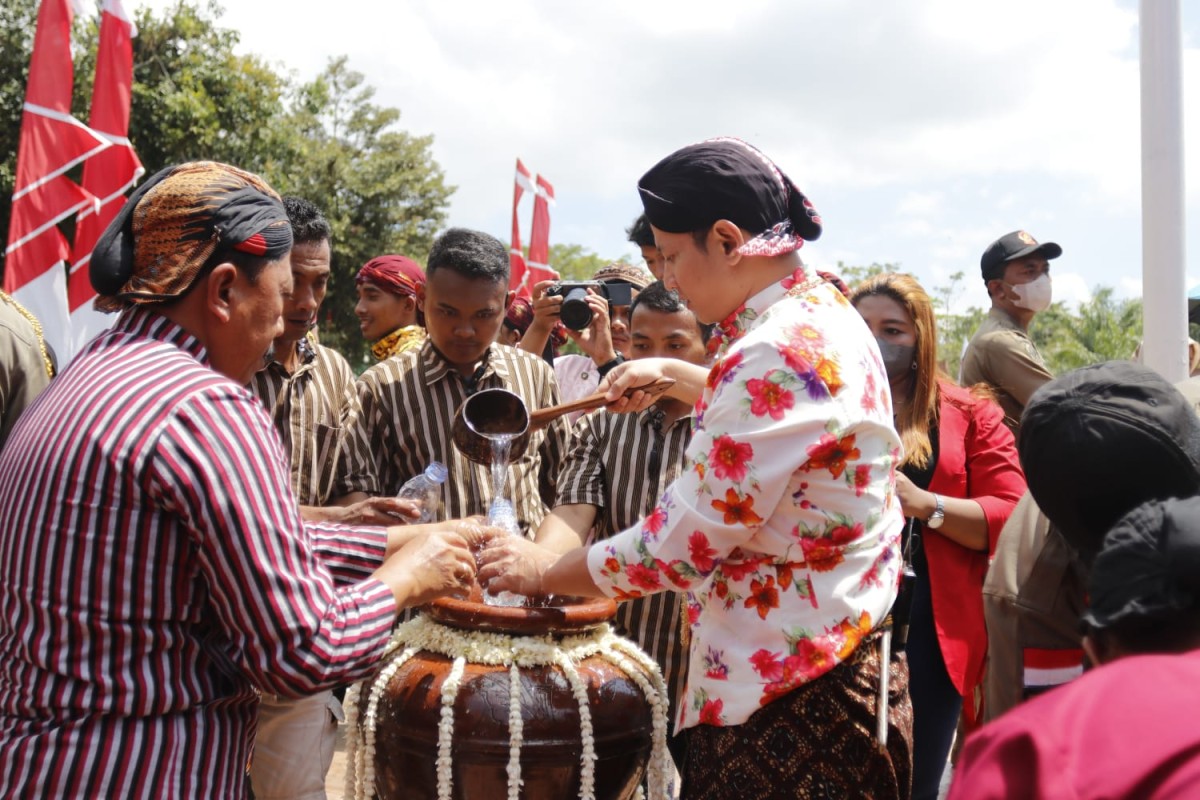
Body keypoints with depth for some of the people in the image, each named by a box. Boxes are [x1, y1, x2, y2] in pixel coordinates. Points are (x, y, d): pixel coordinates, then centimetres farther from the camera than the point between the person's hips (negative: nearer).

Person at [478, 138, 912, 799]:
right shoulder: (829, 315, 7)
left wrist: (537, 576, -9)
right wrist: (671, 373, 22)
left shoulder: (777, 352, -24)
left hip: (786, 701, -10)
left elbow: (677, 549, -22)